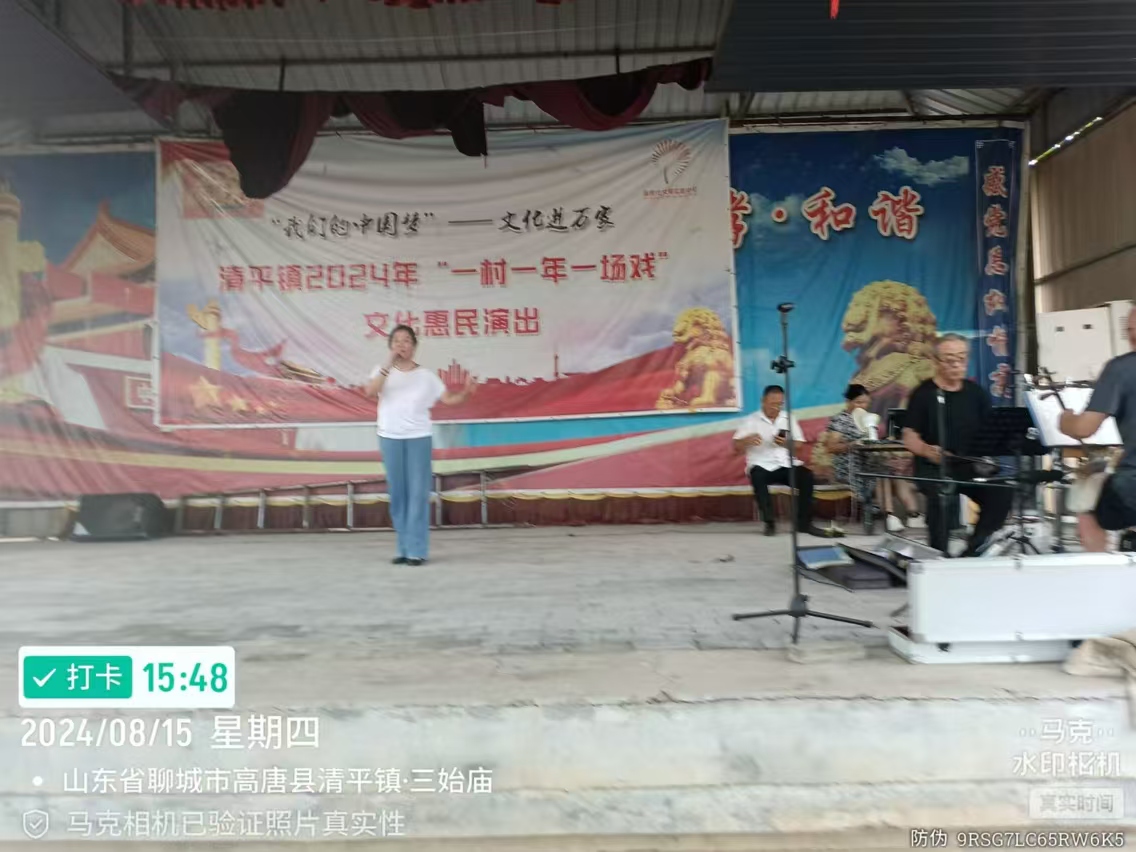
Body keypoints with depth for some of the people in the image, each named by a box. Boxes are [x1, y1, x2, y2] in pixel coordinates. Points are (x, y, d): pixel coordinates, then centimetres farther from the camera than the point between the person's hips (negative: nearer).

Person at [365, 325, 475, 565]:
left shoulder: (426, 375, 6)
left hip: (419, 437, -1)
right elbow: (370, 392, -14)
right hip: (390, 438, 1)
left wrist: (466, 392, -15)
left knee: (418, 493, -4)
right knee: (397, 493, 5)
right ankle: (404, 548, 15)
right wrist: (389, 364, -21)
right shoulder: (382, 371, 5)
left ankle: (417, 550, -1)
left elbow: (448, 399, 6)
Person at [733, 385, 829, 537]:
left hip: (786, 464, 3)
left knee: (807, 475, -25)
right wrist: (748, 440, -25)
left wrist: (787, 444, -11)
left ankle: (804, 523, -14)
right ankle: (769, 523, -24)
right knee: (757, 476, -36)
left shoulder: (789, 418, 15)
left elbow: (799, 444, 12)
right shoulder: (751, 421, 4)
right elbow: (736, 447, -2)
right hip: (763, 465, -3)